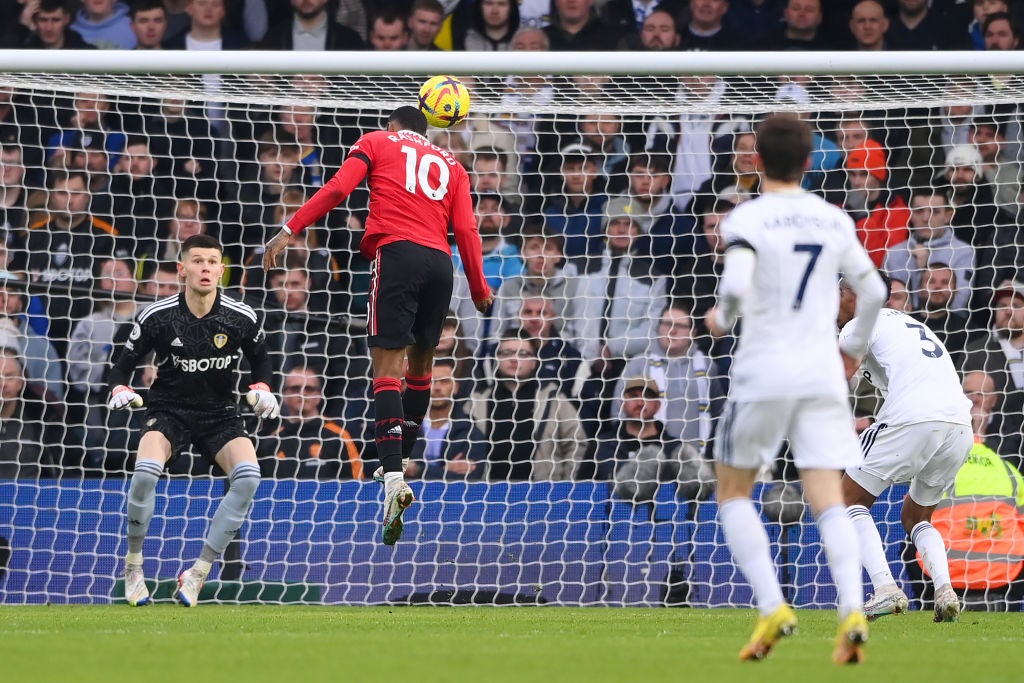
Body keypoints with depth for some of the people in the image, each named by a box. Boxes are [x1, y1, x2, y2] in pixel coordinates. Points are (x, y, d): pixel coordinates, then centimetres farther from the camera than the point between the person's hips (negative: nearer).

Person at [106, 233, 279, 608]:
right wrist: (120, 389, -20)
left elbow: (259, 358, 13)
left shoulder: (242, 318, -7)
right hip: (169, 410, -2)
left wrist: (262, 388, -5)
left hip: (220, 413, 2)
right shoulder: (156, 316, -11)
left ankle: (198, 574, -14)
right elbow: (123, 362, 1)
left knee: (248, 476, -27)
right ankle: (133, 564, -9)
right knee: (146, 471, -33)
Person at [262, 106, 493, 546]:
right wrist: (479, 288, 15)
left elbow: (337, 189, 2)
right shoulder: (450, 165, 25)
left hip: (397, 251, -4)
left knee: (388, 369, -9)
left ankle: (393, 478, -24)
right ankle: (401, 463, 26)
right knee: (420, 362, 20)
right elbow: (466, 228, 13)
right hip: (441, 262, 4)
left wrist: (289, 231, 1)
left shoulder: (376, 143, 17)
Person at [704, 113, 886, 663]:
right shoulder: (834, 220, 9)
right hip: (822, 374, 4)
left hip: (763, 371, -4)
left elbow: (736, 287, -22)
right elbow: (873, 291, 16)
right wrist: (855, 346, 32)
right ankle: (852, 610, -23)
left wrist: (721, 319, 0)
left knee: (733, 492, 12)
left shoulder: (747, 219, -7)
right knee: (828, 501, -1)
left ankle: (772, 608, -3)